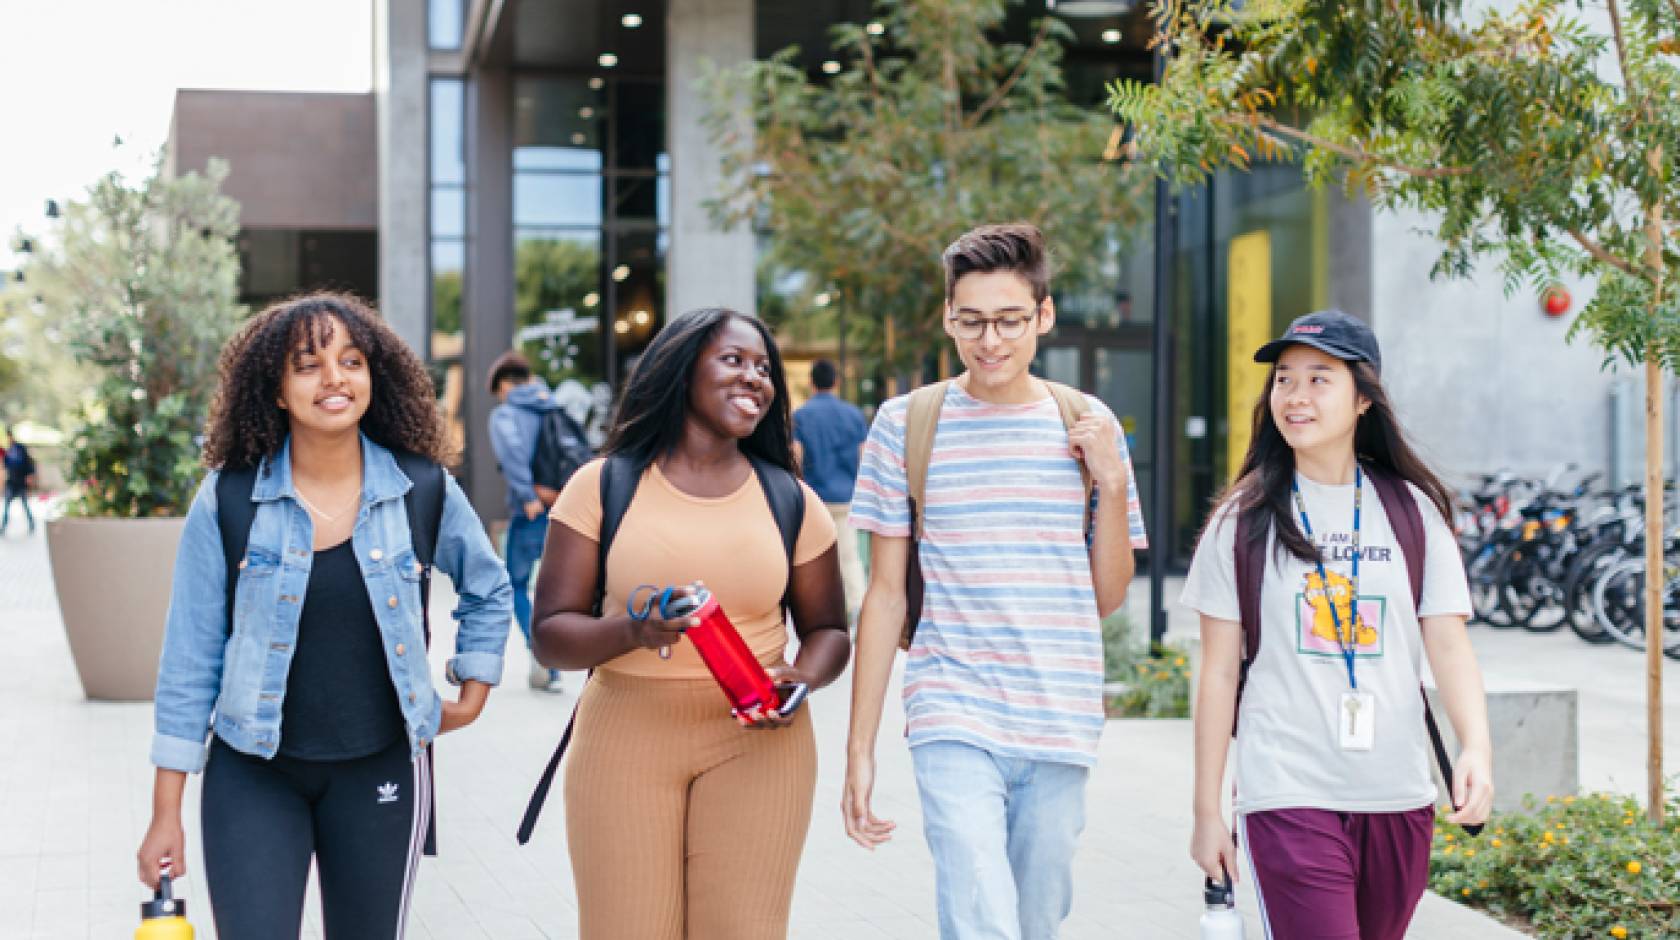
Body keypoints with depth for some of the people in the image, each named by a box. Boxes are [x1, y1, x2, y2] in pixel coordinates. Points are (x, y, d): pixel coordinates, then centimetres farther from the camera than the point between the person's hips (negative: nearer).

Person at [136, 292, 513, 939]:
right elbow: (191, 657, -2)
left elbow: (488, 591, 17)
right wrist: (166, 812, -2)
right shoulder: (227, 499, -6)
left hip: (380, 774, 2)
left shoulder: (424, 491, -3)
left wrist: (472, 696, 10)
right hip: (254, 774, -1)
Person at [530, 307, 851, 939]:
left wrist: (803, 677, -9)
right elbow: (551, 635, -2)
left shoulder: (790, 501, 7)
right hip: (626, 744, -1)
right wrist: (631, 630, -23)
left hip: (756, 747, 1)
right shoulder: (603, 486, 1)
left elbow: (827, 629, 15)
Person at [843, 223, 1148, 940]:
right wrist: (860, 748, 1)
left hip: (1061, 727, 3)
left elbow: (1107, 598, 9)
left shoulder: (1087, 424, 5)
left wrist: (1113, 484, -6)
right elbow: (885, 595, 3)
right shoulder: (906, 424, 0)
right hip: (954, 723, -2)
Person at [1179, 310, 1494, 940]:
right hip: (1288, 797, -2)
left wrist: (1477, 747, -17)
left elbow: (1448, 643, 1)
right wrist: (1206, 811, 2)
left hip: (1399, 797, 3)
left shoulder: (1413, 511, 6)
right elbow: (1218, 673, 3)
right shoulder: (1244, 519, 2)